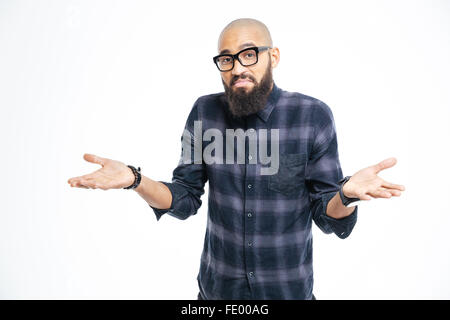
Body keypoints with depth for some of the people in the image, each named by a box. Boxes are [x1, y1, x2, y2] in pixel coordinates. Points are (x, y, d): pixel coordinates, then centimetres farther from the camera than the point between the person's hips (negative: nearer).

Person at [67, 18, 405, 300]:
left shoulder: (313, 116, -13)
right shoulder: (205, 112, -6)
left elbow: (328, 217, -12)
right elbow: (185, 201, -5)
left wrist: (347, 194, -34)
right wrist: (134, 180, -22)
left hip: (289, 288, -1)